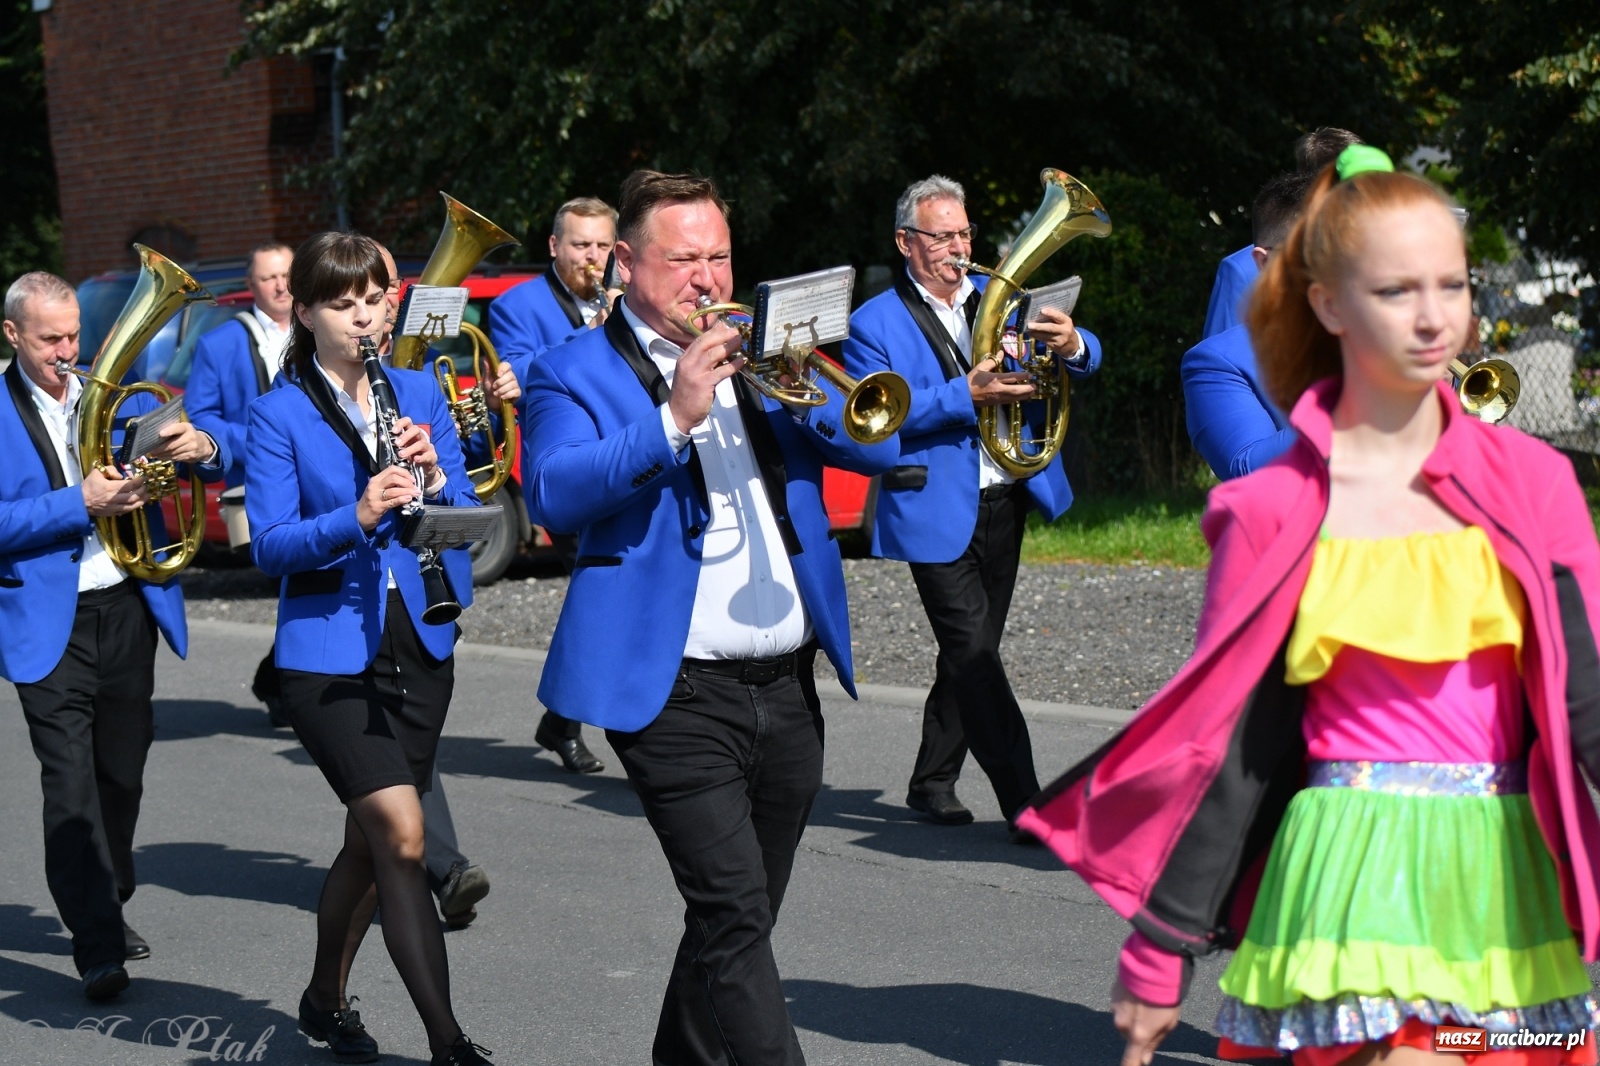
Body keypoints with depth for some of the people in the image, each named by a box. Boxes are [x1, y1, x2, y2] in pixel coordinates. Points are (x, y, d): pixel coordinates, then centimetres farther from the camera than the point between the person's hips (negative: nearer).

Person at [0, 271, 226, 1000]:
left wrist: (203, 446, -17)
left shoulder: (117, 392, 9)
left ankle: (107, 907, 34)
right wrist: (81, 504, -24)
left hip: (129, 608, 5)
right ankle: (98, 947, -12)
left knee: (123, 772, 15)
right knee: (71, 782, -11)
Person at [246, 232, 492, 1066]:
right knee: (403, 837, -16)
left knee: (371, 838, 15)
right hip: (327, 650, -5)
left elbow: (465, 515, 4)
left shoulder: (419, 391, 8)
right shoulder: (279, 414, -4)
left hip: (419, 643, 5)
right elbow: (270, 545, -12)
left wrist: (434, 476, -17)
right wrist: (356, 516, -28)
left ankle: (325, 998, 36)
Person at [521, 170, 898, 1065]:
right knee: (735, 916, -16)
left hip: (788, 687, 6)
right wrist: (672, 418, -25)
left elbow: (878, 446, 8)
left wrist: (810, 392, -11)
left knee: (735, 921, 14)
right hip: (678, 694, -6)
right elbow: (554, 495, -18)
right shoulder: (577, 374, 0)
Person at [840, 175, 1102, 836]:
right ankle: (1026, 805, -13)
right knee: (974, 652, -12)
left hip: (1005, 502, 6)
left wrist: (1072, 345, -18)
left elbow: (1084, 359, 7)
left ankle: (932, 782, 27)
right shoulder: (874, 324, -2)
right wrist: (966, 397, -24)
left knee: (972, 651, 13)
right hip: (936, 512, -6)